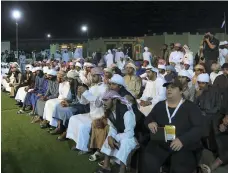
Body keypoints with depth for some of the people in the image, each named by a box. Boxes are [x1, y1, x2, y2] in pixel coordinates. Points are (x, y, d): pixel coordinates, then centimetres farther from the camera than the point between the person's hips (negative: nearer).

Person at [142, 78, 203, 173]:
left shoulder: (191, 107, 0)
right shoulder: (159, 105, 12)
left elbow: (198, 128, -8)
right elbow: (148, 118, 21)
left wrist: (183, 140, -22)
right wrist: (150, 122, -5)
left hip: (184, 146, -2)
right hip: (160, 144, 2)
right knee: (148, 164, -22)